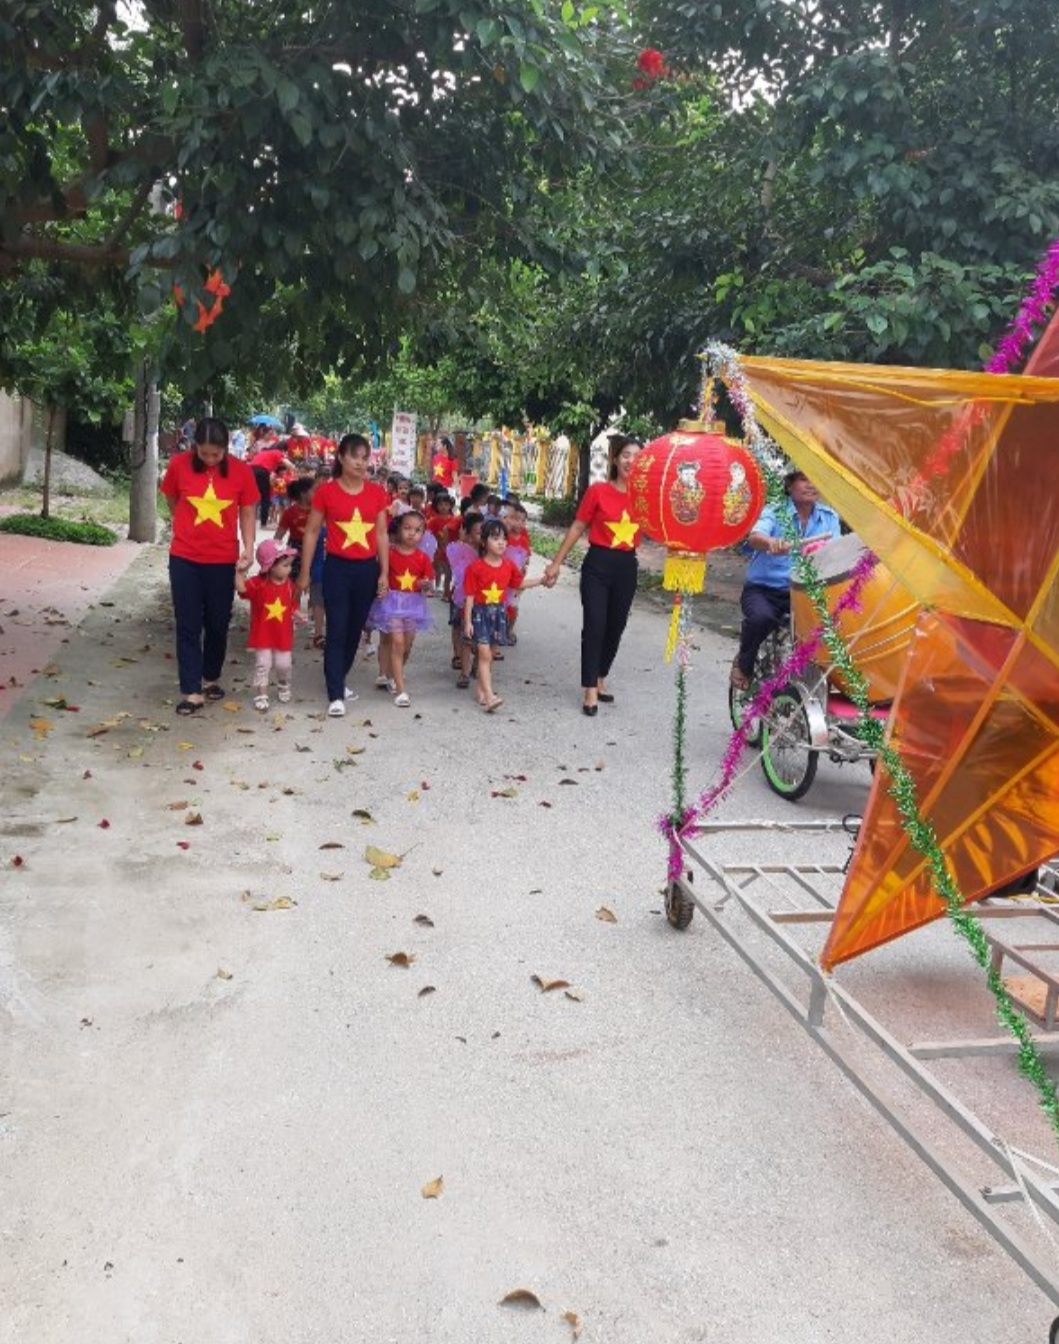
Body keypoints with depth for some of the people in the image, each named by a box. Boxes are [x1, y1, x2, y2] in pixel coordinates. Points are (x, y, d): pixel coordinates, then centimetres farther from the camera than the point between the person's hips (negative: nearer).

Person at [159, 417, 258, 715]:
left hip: (223, 560, 0)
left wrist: (248, 547, -11)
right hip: (185, 558, 0)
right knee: (188, 625, 1)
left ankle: (211, 679, 31)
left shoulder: (241, 470, -7)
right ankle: (191, 691, 6)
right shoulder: (179, 464, -7)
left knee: (218, 623, 11)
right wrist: (191, 529, 9)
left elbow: (247, 512, 0)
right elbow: (172, 502, 10)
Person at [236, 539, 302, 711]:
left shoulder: (289, 585, -1)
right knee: (263, 665, 1)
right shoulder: (258, 583, -13)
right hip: (262, 635, -3)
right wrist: (240, 572, -39)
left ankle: (284, 687, 39)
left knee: (284, 665, 10)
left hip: (283, 635, 3)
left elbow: (293, 605, 8)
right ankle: (261, 696, 10)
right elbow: (241, 588, -26)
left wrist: (297, 615, -11)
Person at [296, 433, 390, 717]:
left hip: (367, 568, 3)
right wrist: (305, 573, -1)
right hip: (337, 567, -3)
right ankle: (335, 695, -3)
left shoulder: (377, 492, 3)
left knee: (355, 629, 13)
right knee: (337, 630, -5)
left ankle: (338, 681, 31)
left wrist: (384, 573, 3)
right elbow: (312, 532, 0)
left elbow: (382, 534, 7)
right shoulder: (326, 491, -5)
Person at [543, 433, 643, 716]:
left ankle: (600, 680, 32)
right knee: (594, 626, -5)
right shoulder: (598, 491, -6)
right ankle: (590, 690, 3)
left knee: (616, 627, 13)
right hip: (598, 564, -4)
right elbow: (577, 528, -2)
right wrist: (556, 563, -2)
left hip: (627, 566, 4)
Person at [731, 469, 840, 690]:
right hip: (763, 589, -3)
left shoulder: (829, 518, 7)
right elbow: (754, 537, -27)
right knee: (762, 617, -34)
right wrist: (771, 542, -51)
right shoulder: (774, 512, -6)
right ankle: (744, 663, -2)